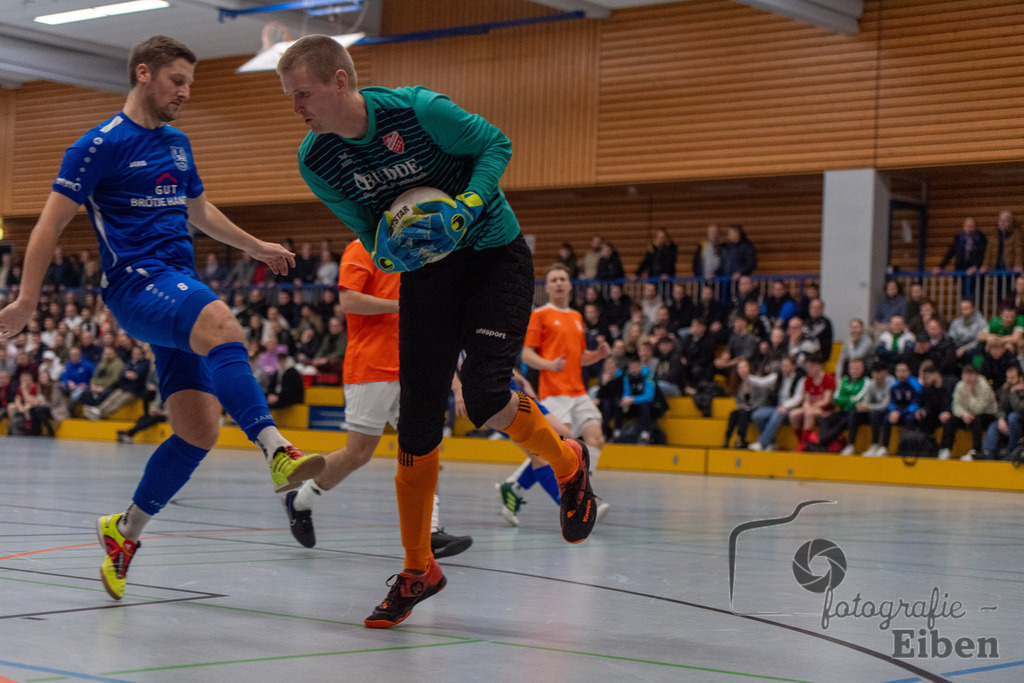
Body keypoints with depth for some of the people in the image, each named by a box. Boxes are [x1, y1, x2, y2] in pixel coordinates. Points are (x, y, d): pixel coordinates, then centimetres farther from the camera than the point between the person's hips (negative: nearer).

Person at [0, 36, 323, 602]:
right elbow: (52, 222, -3)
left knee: (199, 429, -3)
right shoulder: (102, 144, -2)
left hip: (181, 288, 8)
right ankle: (277, 451, -53)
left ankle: (124, 530, 15)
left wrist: (257, 247, 42)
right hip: (135, 281, -8)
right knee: (220, 323, -38)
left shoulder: (177, 144, 20)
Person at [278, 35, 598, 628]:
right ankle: (418, 570, 15)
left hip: (495, 255, -4)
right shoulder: (315, 162, -8)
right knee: (418, 423, 0)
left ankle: (569, 463, 12)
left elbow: (497, 145, -10)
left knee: (485, 397, -22)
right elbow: (369, 230, 5)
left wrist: (464, 208, -24)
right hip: (423, 270, 4)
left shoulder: (417, 109, -23)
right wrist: (386, 249, -18)